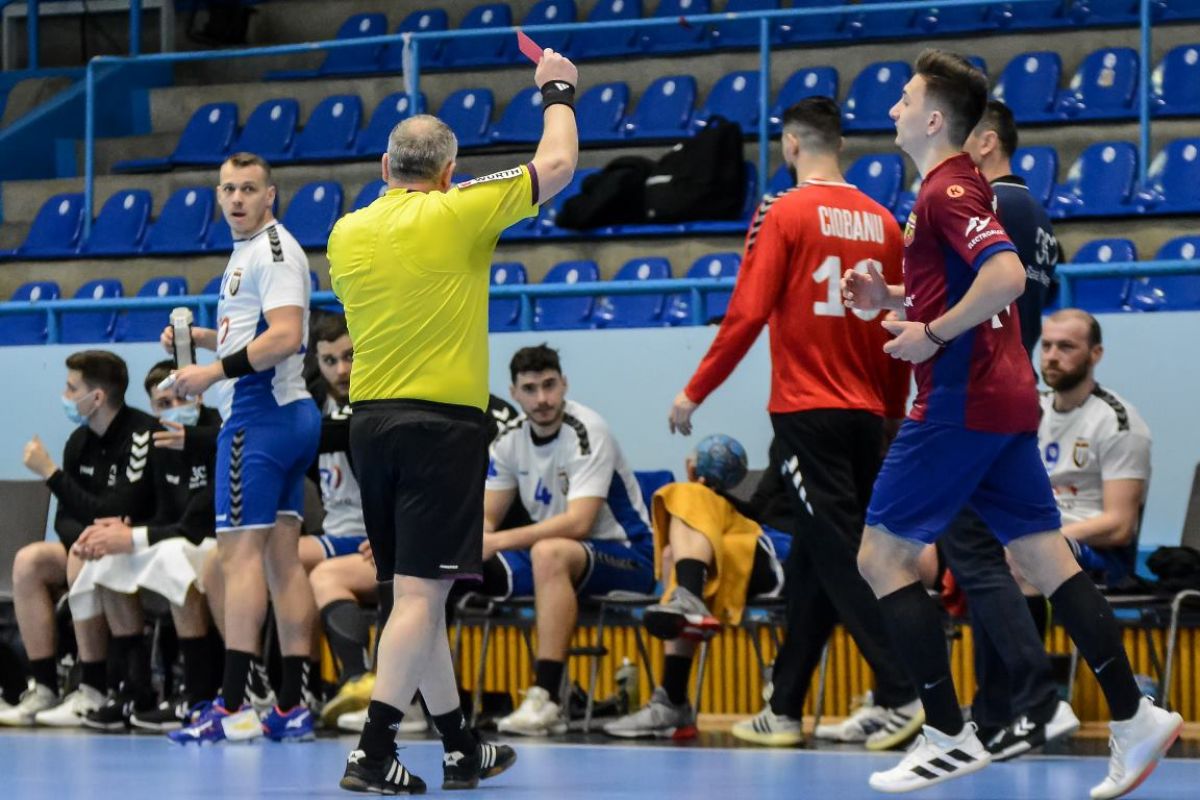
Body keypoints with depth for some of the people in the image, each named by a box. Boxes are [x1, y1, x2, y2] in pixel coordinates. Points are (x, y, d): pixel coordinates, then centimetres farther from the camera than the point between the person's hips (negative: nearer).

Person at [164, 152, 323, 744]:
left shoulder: (274, 249, -11)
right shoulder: (248, 252, 20)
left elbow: (284, 336, -23)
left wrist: (214, 371, -22)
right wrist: (198, 337, 17)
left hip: (258, 417, -11)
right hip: (289, 413, 11)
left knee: (239, 553, -12)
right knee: (281, 558, 7)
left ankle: (233, 708, -15)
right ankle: (292, 707, 7)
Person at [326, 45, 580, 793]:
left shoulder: (346, 234, 7)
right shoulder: (455, 213, -8)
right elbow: (557, 166, 0)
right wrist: (559, 93, 18)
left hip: (370, 421, 6)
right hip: (443, 422, -6)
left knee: (416, 593, 13)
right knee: (421, 592, -8)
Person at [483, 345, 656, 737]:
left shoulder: (587, 432, -19)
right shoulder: (510, 439, 2)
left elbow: (578, 523, -29)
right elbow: (487, 520, 3)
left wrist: (498, 541, -33)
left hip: (626, 557, -7)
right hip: (556, 554, 7)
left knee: (549, 552, -39)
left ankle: (546, 700, -43)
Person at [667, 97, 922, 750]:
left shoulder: (785, 214, -7)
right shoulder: (882, 223, 8)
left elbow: (747, 314, -11)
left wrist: (694, 393, -3)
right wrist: (894, 417, 21)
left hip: (807, 411, -6)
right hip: (866, 414, 6)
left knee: (839, 556, -6)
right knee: (812, 563, 12)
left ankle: (902, 695, -16)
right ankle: (783, 708, 17)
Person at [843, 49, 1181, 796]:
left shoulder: (948, 188, -13)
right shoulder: (956, 185, 18)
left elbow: (1007, 277, -27)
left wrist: (933, 335, -19)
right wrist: (889, 298, 15)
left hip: (961, 404, -10)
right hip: (1004, 400, 10)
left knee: (883, 554, -4)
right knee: (1048, 559, 7)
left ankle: (950, 735, -4)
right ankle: (1134, 717, 3)